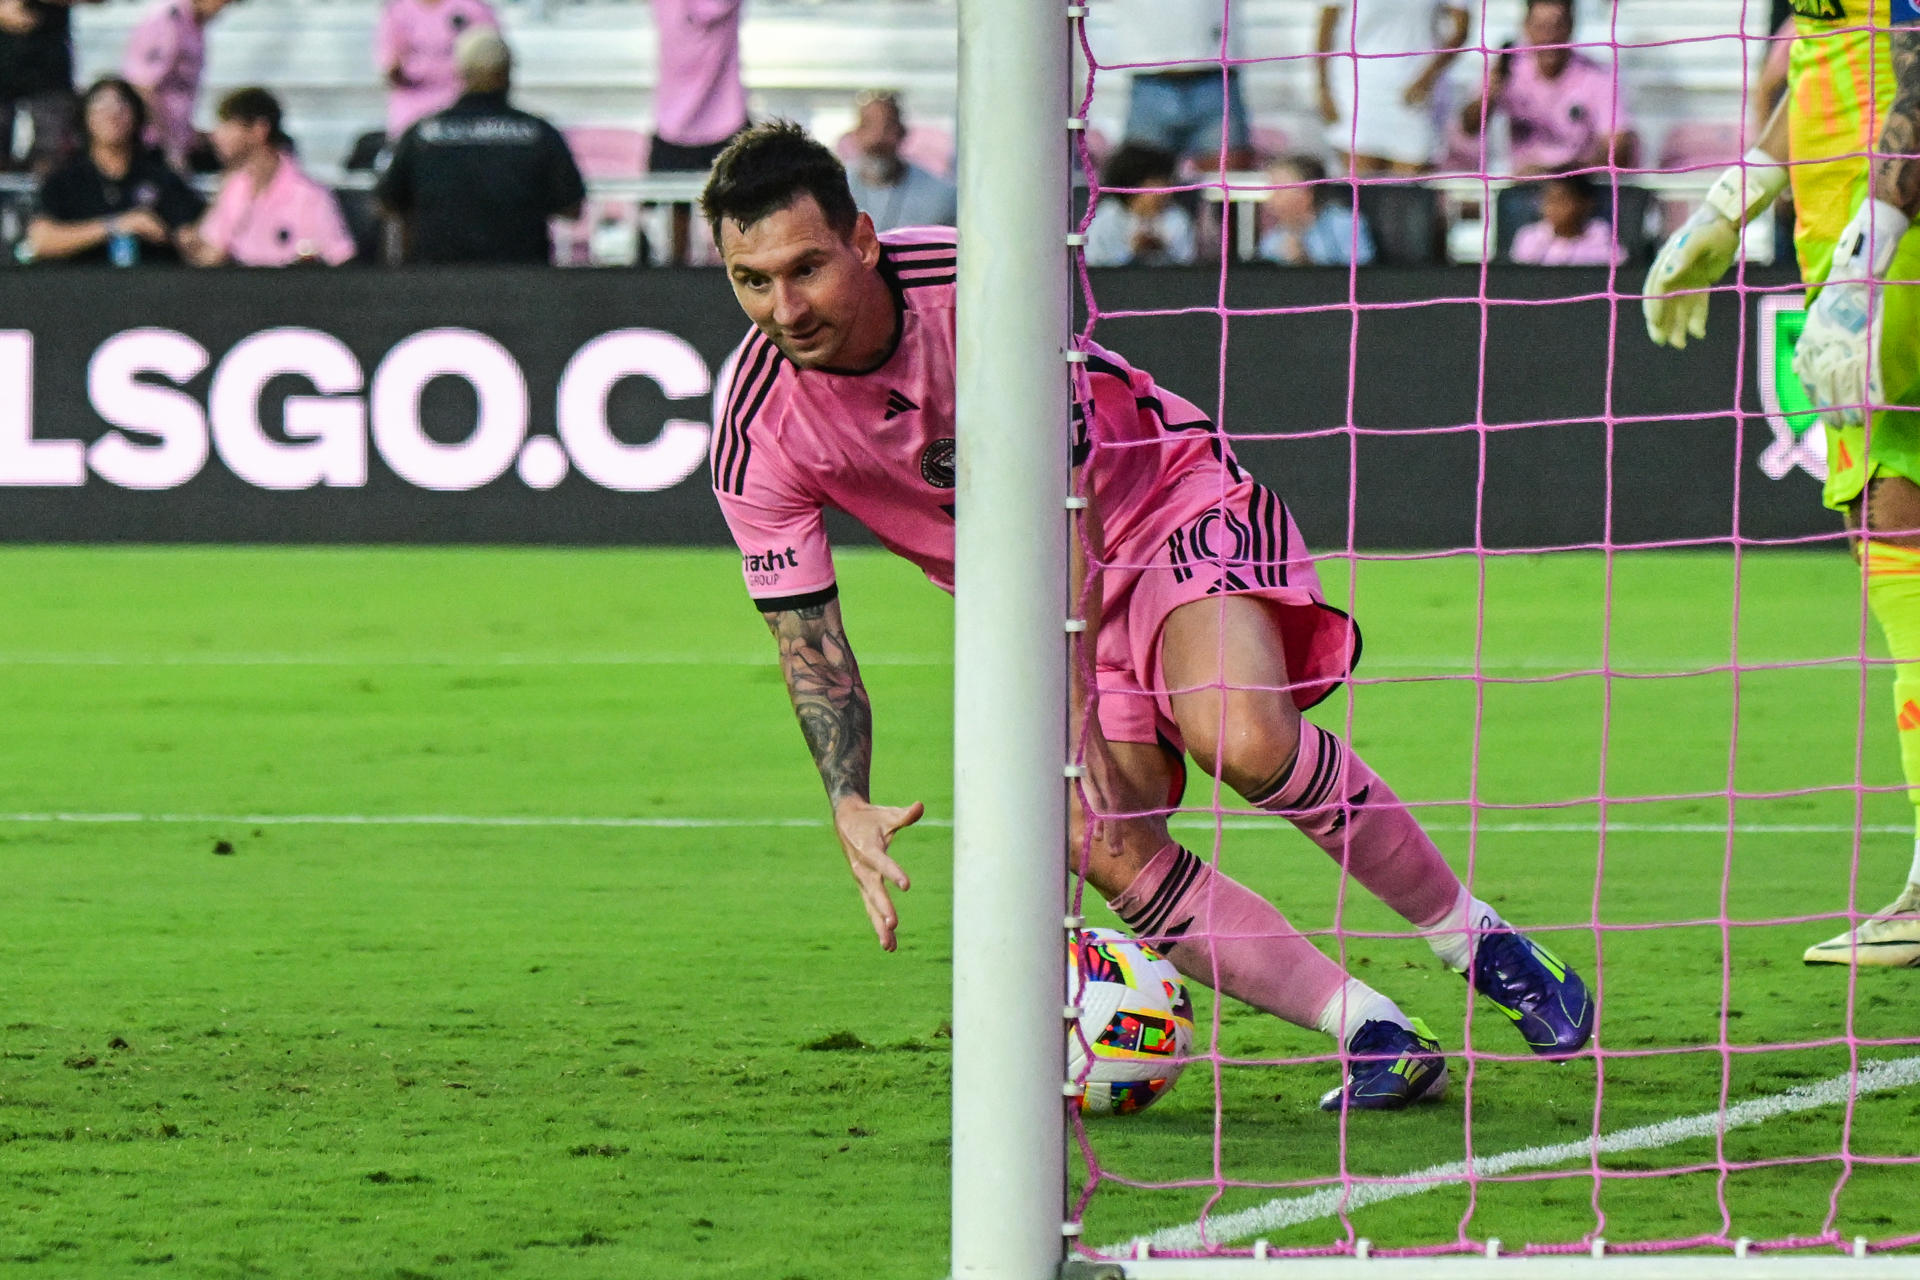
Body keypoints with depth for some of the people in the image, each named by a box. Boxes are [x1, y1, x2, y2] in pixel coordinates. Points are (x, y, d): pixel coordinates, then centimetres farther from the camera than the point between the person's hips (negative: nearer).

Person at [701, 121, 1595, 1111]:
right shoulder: (755, 431, -18)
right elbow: (806, 635, -10)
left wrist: (1072, 721, -30)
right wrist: (848, 803, -27)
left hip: (1166, 502, -4)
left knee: (1240, 735, -32)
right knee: (1114, 858, -19)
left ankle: (1477, 940, -12)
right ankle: (1379, 1041, -8)